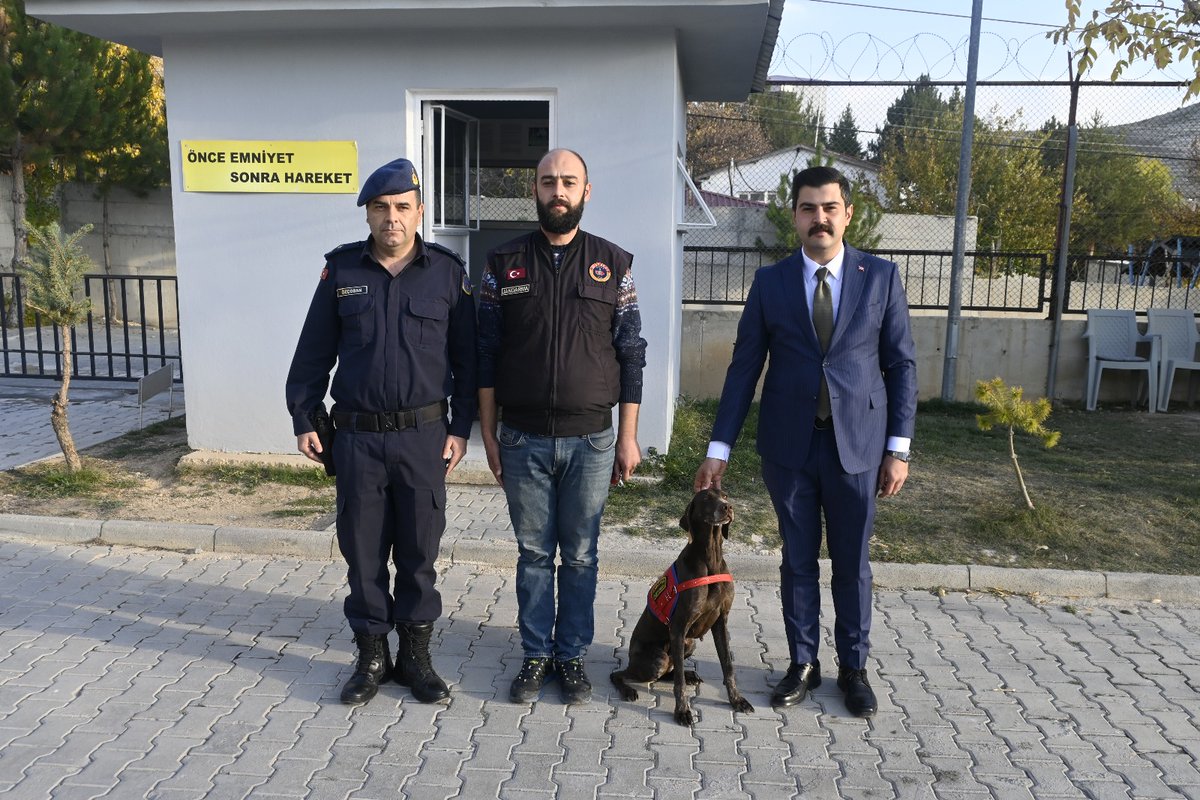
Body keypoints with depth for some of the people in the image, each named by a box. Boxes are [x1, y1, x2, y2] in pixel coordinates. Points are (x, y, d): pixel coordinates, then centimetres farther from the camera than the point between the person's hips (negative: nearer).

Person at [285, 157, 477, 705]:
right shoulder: (341, 270, 3)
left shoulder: (447, 273, 1)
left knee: (419, 551, 8)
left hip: (424, 435, -1)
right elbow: (313, 352, 8)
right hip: (357, 436, 1)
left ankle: (415, 655, 24)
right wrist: (303, 420, 5)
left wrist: (461, 428, -1)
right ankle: (372, 656, 25)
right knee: (363, 551, 9)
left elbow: (466, 358, 4)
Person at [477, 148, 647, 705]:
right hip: (523, 439, 1)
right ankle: (536, 655, 25)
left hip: (591, 439, 0)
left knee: (580, 555, 9)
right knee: (533, 553, 10)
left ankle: (572, 656, 25)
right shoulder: (504, 263, 3)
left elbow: (631, 354, 2)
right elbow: (486, 354, 4)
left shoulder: (613, 263, 2)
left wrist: (628, 437, -1)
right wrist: (488, 434, 1)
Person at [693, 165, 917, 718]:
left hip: (856, 444, 0)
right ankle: (802, 664, 28)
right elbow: (744, 368, 1)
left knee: (852, 562, 11)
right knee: (798, 559, 11)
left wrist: (899, 448, -3)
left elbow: (901, 364, 2)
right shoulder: (770, 282, 1)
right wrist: (719, 450, -2)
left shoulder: (881, 277, 0)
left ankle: (853, 668, 29)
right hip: (788, 445, 1)